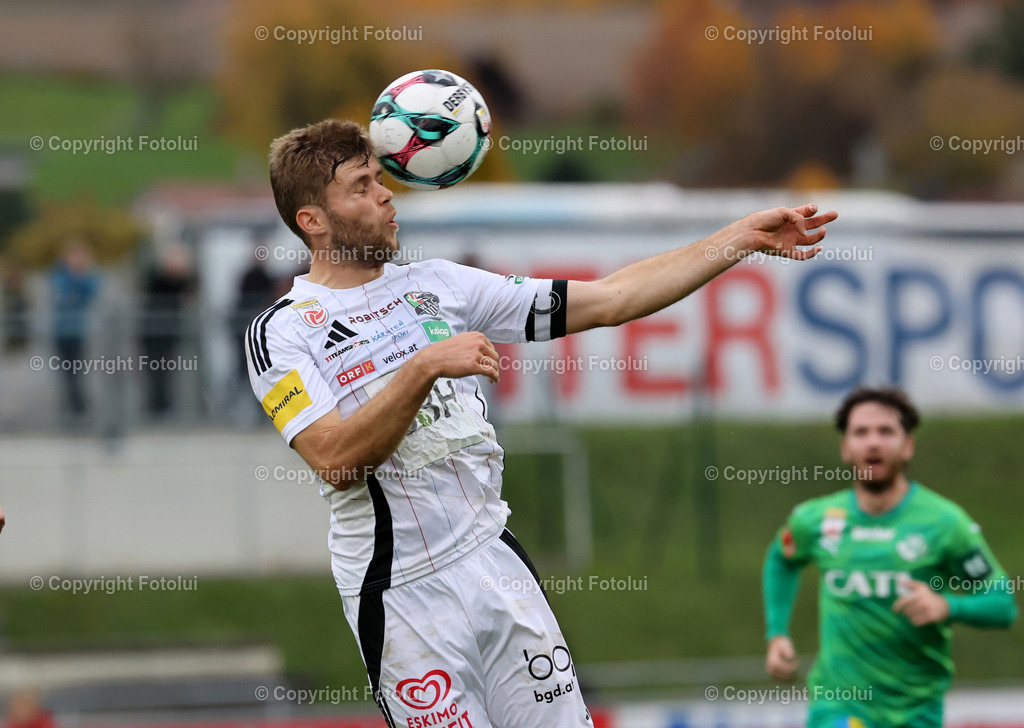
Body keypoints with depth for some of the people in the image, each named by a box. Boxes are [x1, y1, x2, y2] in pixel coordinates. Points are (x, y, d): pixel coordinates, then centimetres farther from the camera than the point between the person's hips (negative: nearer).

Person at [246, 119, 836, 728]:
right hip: (401, 593, -5)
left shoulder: (438, 284, 10)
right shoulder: (282, 331, -4)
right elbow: (336, 462, -19)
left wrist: (743, 237, 5)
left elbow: (608, 301, 9)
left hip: (495, 558, 5)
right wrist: (423, 369, -27)